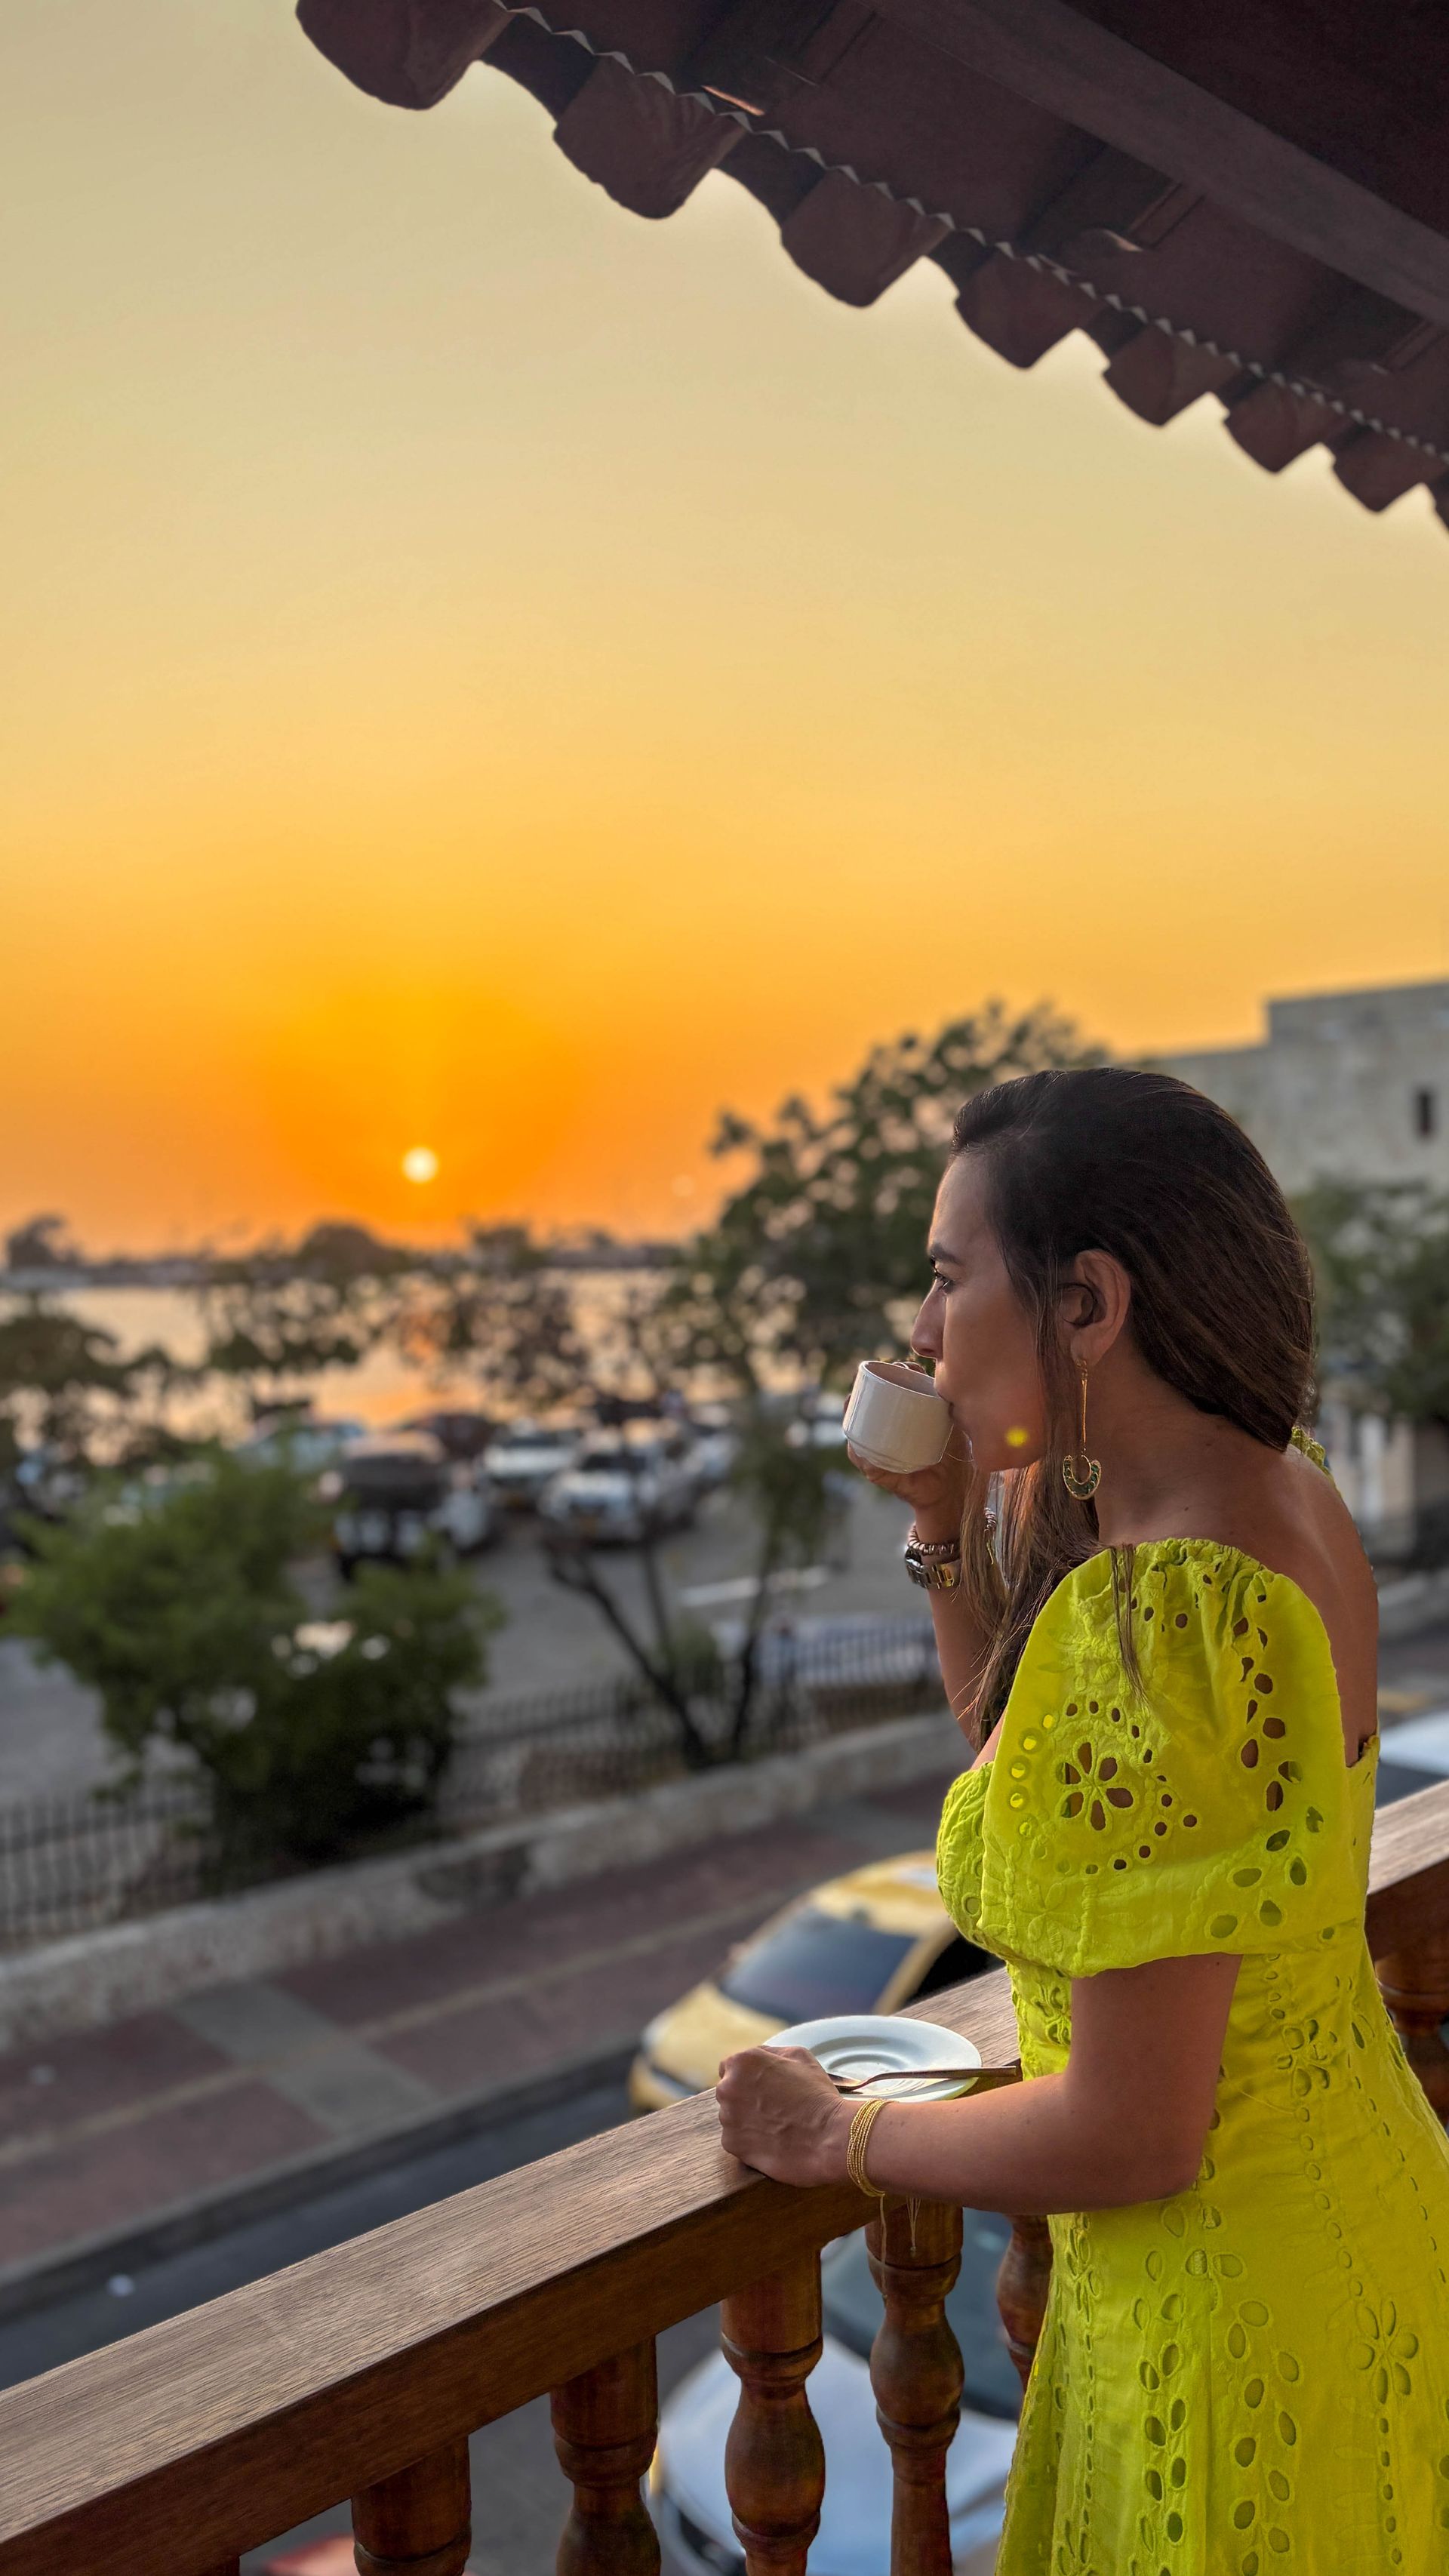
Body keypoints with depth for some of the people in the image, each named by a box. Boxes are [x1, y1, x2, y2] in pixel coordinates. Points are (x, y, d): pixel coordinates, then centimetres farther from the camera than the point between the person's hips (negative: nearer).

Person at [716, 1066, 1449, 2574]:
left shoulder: (1159, 1615, -33)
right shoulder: (1281, 1495, -4)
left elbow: (1128, 2136, -28)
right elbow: (1027, 1756, 10)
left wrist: (837, 2136, -12)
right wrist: (951, 1525, -4)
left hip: (1237, 2308, -8)